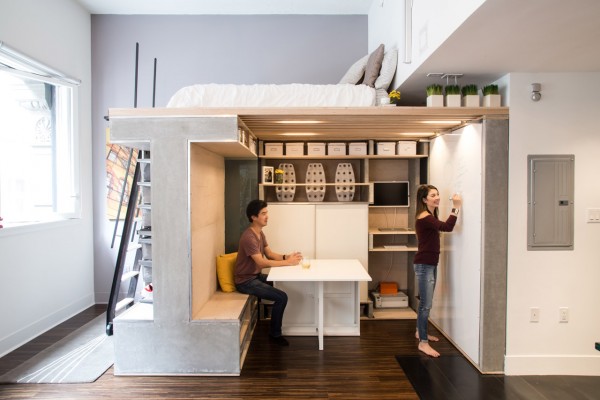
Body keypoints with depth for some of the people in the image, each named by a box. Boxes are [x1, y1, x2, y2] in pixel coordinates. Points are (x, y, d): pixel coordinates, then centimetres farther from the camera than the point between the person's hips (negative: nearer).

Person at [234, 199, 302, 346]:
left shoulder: (260, 233, 5)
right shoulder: (248, 237, -26)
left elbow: (270, 254, 7)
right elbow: (262, 262, -29)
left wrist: (286, 256, -10)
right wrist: (287, 262, -27)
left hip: (256, 276, 9)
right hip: (246, 281, -9)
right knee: (282, 297, -16)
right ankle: (274, 334, 3)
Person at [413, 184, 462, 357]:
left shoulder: (430, 216, 14)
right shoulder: (424, 217, -19)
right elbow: (447, 227, -29)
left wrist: (455, 208, 11)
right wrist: (456, 207, -25)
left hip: (431, 264, 10)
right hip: (424, 265, -10)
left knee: (425, 302, 20)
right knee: (426, 304, -7)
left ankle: (420, 332, 35)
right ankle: (423, 342, 1)